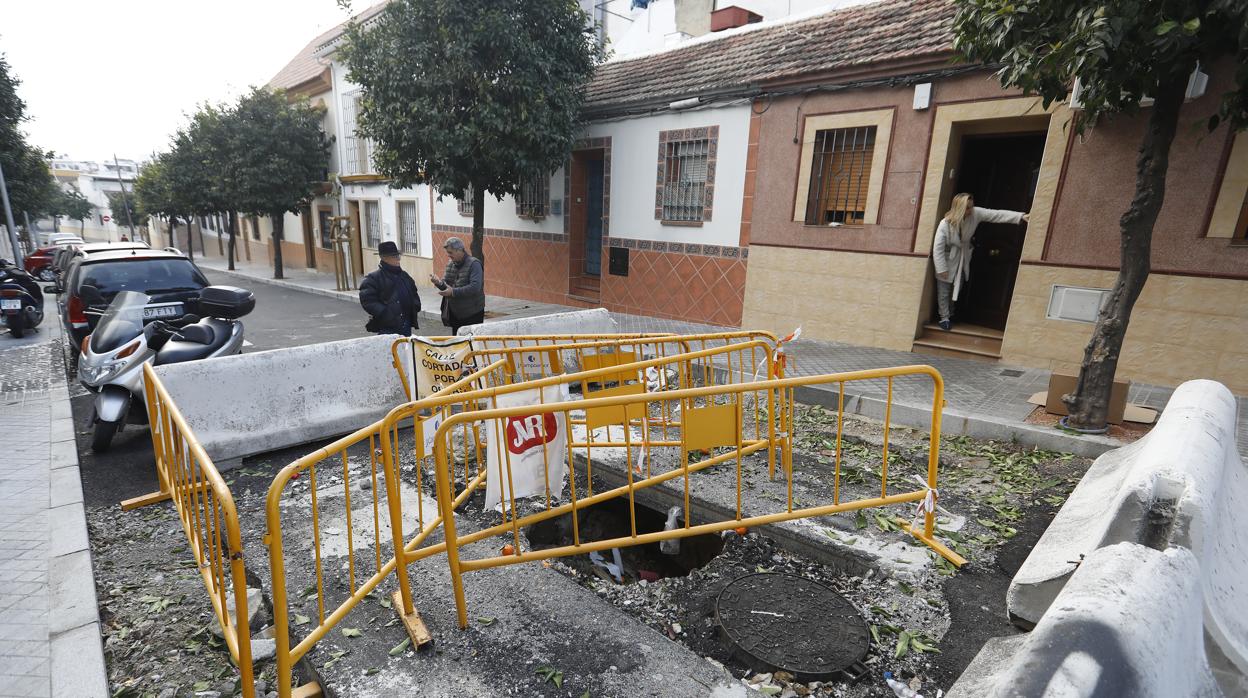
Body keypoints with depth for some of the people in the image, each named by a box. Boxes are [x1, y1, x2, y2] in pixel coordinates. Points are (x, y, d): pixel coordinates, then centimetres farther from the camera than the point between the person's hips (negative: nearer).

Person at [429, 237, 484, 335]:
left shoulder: (474, 264, -13)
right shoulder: (450, 264, 9)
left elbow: (475, 287, -24)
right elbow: (446, 285, 13)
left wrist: (453, 292, -25)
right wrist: (439, 283, -10)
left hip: (472, 314, -7)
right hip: (455, 313, 7)